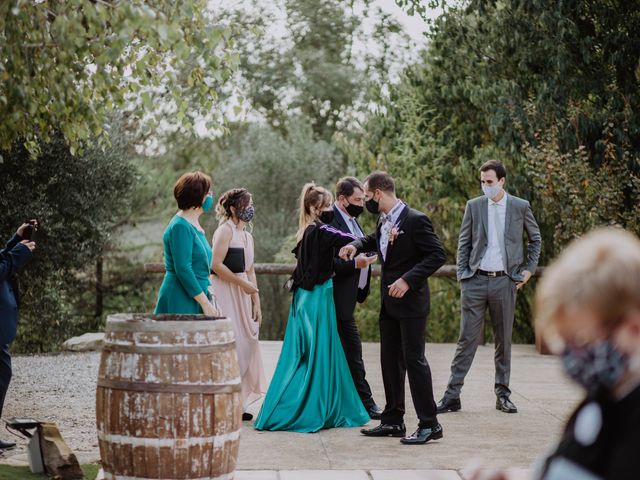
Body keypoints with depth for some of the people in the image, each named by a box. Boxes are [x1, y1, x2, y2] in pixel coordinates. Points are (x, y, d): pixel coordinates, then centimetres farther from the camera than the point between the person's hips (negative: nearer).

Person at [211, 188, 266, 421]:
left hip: (241, 295, 9)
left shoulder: (247, 236, 18)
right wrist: (244, 284, -15)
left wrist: (256, 303, 15)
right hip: (224, 293, -9)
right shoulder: (225, 230, -8)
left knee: (245, 345, 7)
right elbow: (217, 265, -18)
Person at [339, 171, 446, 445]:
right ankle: (393, 421, 22)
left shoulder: (415, 220, -16)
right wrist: (356, 245, 11)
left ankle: (429, 424, 0)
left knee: (414, 359, -6)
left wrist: (408, 280, -24)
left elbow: (437, 255, -18)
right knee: (390, 361, 13)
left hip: (411, 301, -9)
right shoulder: (384, 221, 10)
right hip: (389, 303, 9)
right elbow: (375, 240, 32)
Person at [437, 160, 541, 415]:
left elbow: (535, 238, 16)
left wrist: (529, 269, 8)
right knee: (467, 338, -2)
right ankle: (452, 394, -2)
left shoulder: (520, 207, 3)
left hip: (504, 281, 0)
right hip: (475, 280, 0)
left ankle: (502, 394, 16)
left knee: (504, 340, 7)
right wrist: (462, 275, 0)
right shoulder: (473, 206, 5)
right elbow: (463, 243, 9)